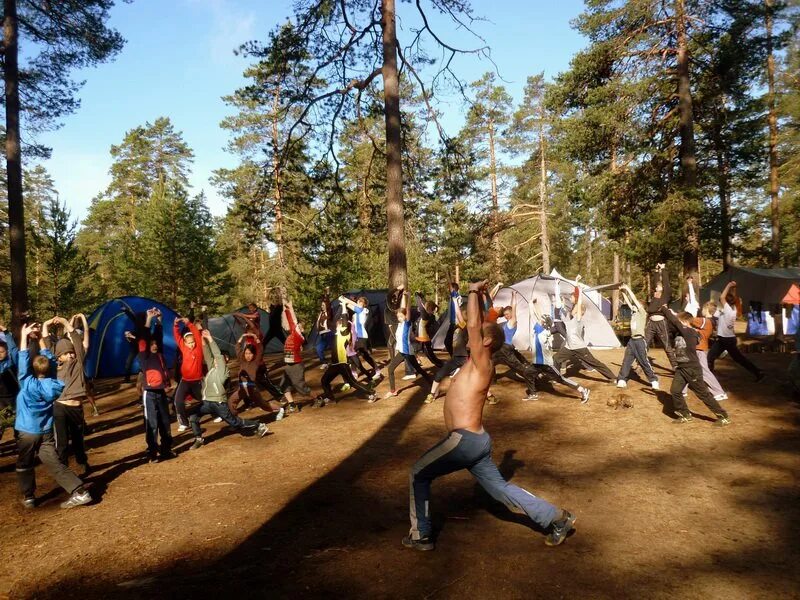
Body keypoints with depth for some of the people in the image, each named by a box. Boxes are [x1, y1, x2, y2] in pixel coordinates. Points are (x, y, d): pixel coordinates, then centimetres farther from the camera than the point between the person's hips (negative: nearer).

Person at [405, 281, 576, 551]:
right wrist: (478, 296, 14)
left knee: (418, 475, 5)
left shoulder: (482, 364, -13)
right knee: (501, 489, 16)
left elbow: (473, 324, -23)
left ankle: (421, 536, 13)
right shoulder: (477, 365, 10)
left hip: (465, 440, -9)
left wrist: (474, 292, -13)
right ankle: (558, 519, 20)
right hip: (474, 440, 9)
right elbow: (477, 325, 20)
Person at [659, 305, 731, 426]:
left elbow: (675, 322, -23)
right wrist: (665, 311, -6)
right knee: (675, 390, 2)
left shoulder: (690, 332, -18)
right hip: (681, 368, 8)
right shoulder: (680, 333, 7)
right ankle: (685, 415, 17)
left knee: (703, 394, 0)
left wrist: (665, 309, -14)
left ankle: (723, 417, 13)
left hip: (692, 369, -8)